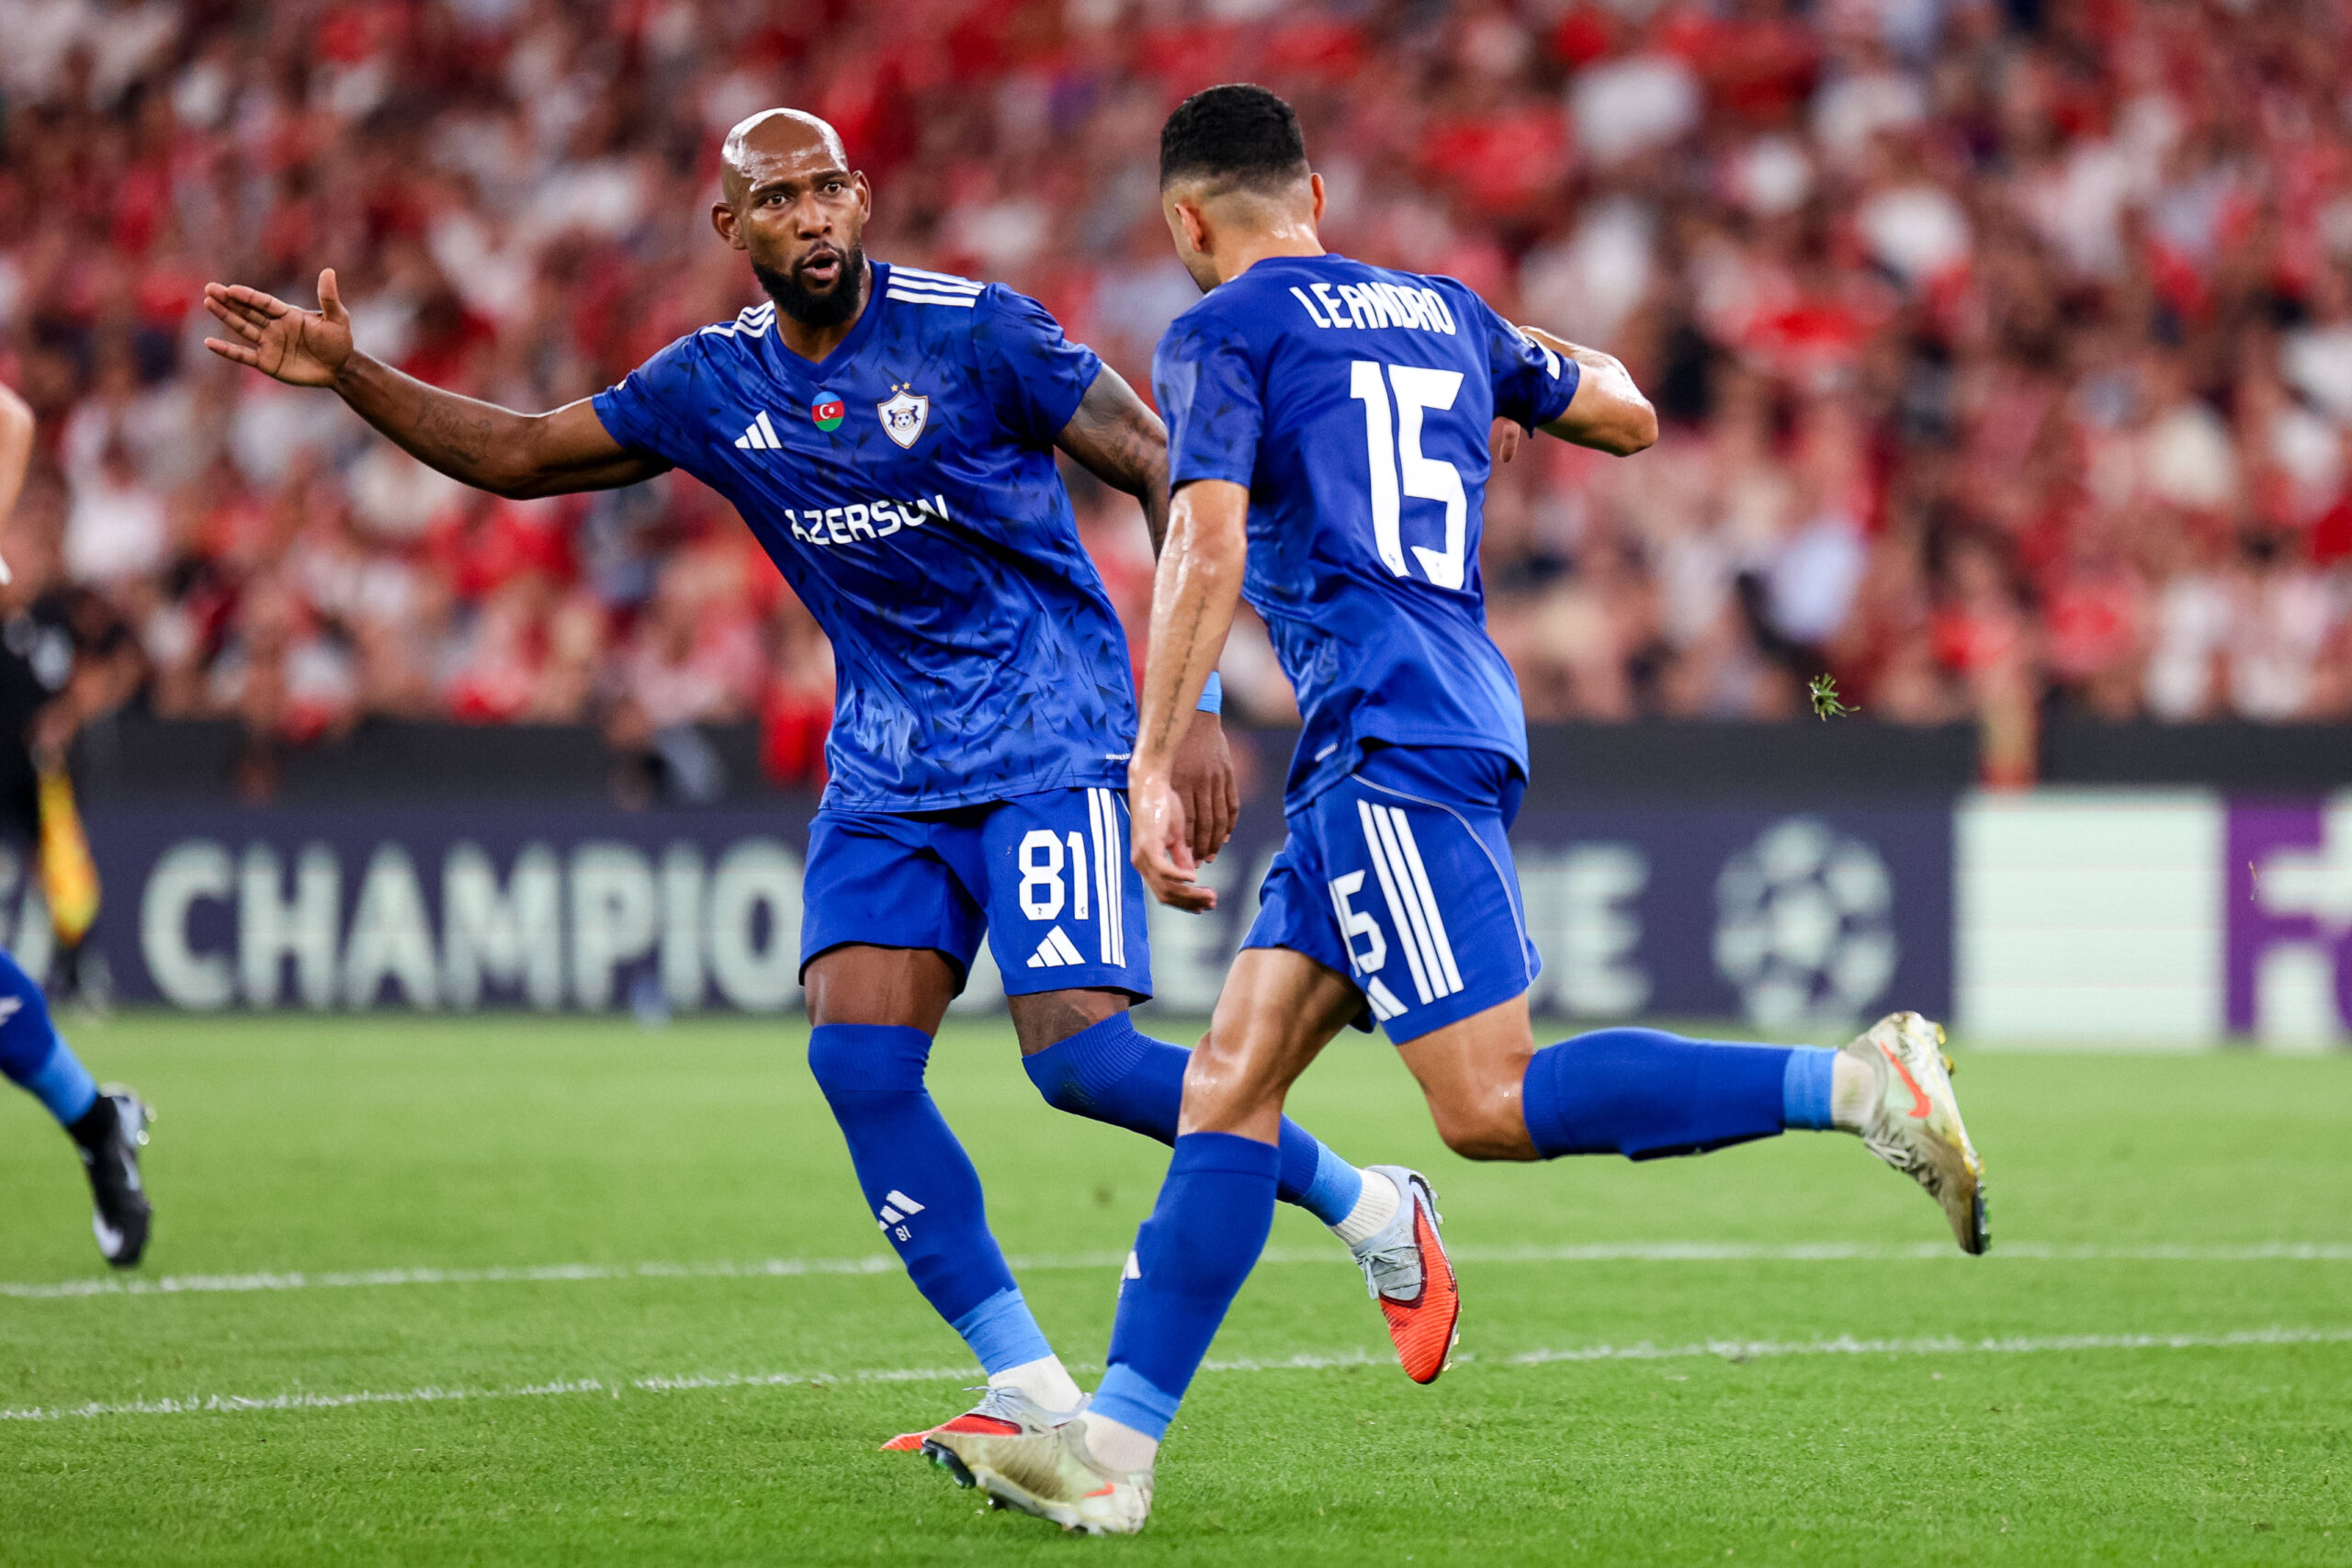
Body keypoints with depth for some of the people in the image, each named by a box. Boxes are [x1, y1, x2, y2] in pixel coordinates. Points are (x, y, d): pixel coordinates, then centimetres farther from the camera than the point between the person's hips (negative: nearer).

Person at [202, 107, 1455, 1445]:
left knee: (1077, 1054, -18)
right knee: (858, 1057, -11)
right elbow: (518, 456, 12)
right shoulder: (717, 385, 4)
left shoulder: (975, 332, -12)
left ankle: (1367, 1206, 4)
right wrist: (347, 375, -2)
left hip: (1050, 740, -6)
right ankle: (1032, 1390, -5)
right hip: (888, 767, 6)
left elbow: (1163, 471, -10)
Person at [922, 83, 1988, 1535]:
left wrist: (1155, 770, -13)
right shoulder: (1446, 311, 21)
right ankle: (1115, 1446, -1)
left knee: (1494, 1107, -15)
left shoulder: (1221, 335, 1)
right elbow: (1628, 417, 33)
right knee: (1228, 1086, 5)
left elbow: (1209, 553, -12)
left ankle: (1856, 1084, -23)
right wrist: (1569, 368, 54)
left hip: (1392, 742, -9)